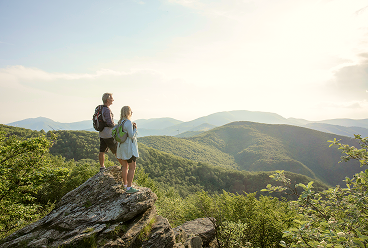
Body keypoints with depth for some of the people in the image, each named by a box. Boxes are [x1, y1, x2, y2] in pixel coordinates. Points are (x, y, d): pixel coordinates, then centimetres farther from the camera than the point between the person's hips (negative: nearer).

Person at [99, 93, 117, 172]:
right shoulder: (107, 110, -21)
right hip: (108, 134, -9)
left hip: (101, 133, 9)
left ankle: (102, 167, 22)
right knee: (117, 150, 3)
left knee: (102, 151, 13)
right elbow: (110, 123, -27)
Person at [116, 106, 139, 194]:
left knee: (125, 166, 17)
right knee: (132, 168, -2)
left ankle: (125, 185, 27)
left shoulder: (120, 122, 9)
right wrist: (135, 128, -6)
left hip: (122, 147, 9)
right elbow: (132, 136, -20)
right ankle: (129, 188, -1)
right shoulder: (128, 122, -19)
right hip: (129, 148, -9)